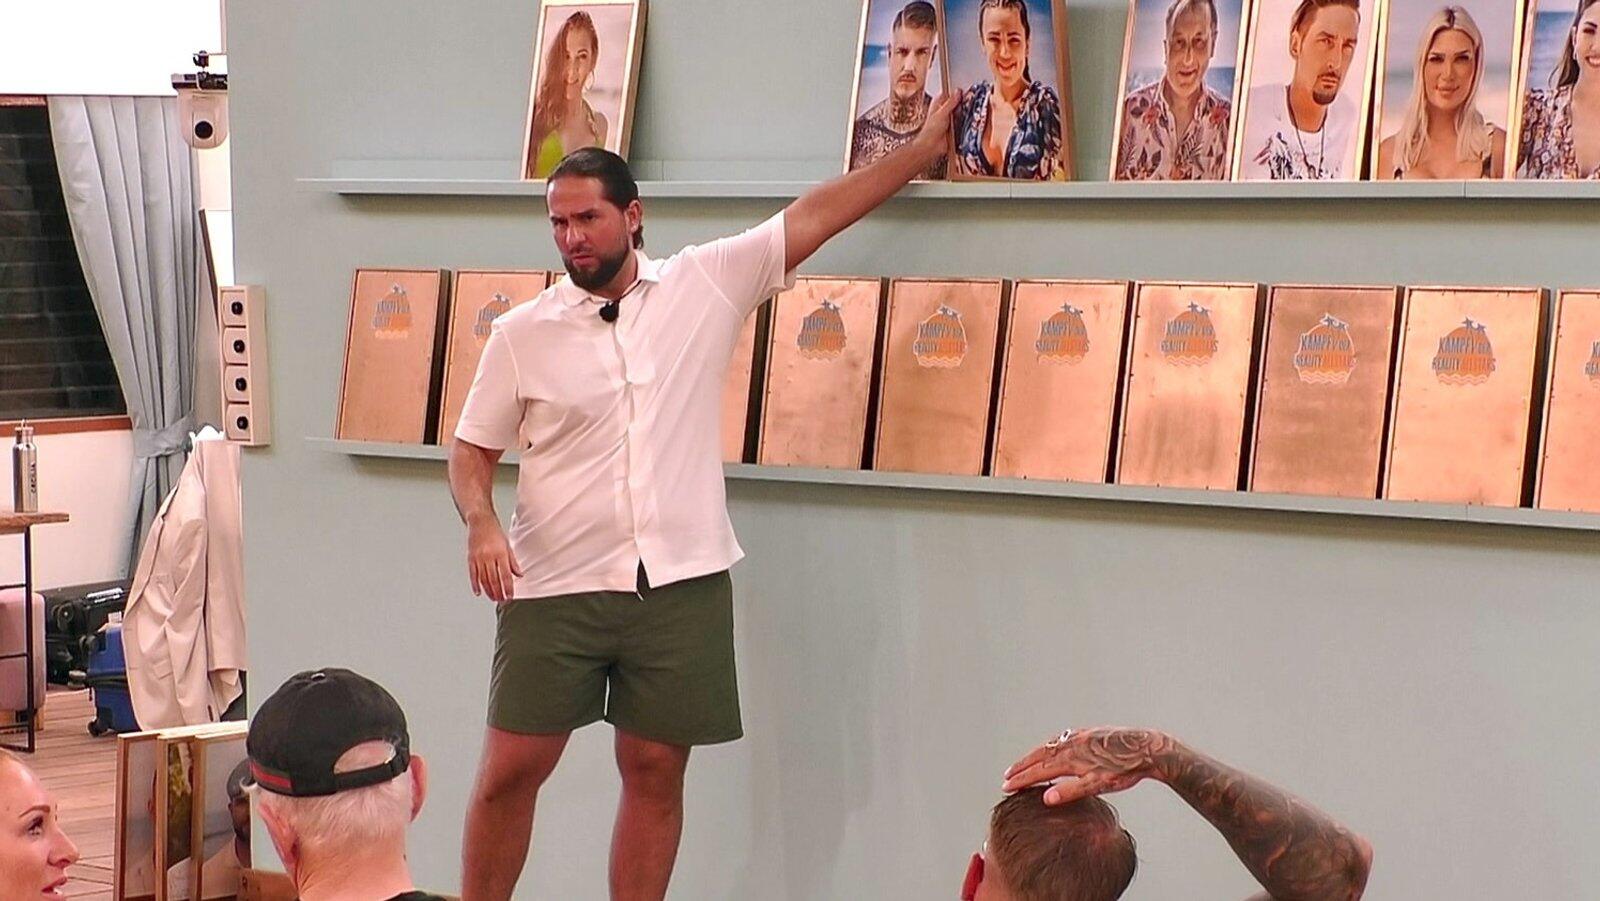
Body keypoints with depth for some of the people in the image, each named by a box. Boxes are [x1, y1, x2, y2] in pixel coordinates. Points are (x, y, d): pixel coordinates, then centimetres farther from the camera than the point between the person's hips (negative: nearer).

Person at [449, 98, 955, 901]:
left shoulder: (706, 284, 2)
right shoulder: (521, 334, 1)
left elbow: (815, 215, 5)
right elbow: (471, 449, 7)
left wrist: (924, 146, 8)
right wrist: (480, 520, -13)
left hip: (680, 585, 1)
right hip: (555, 589, 0)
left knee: (655, 772, 9)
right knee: (510, 771, 2)